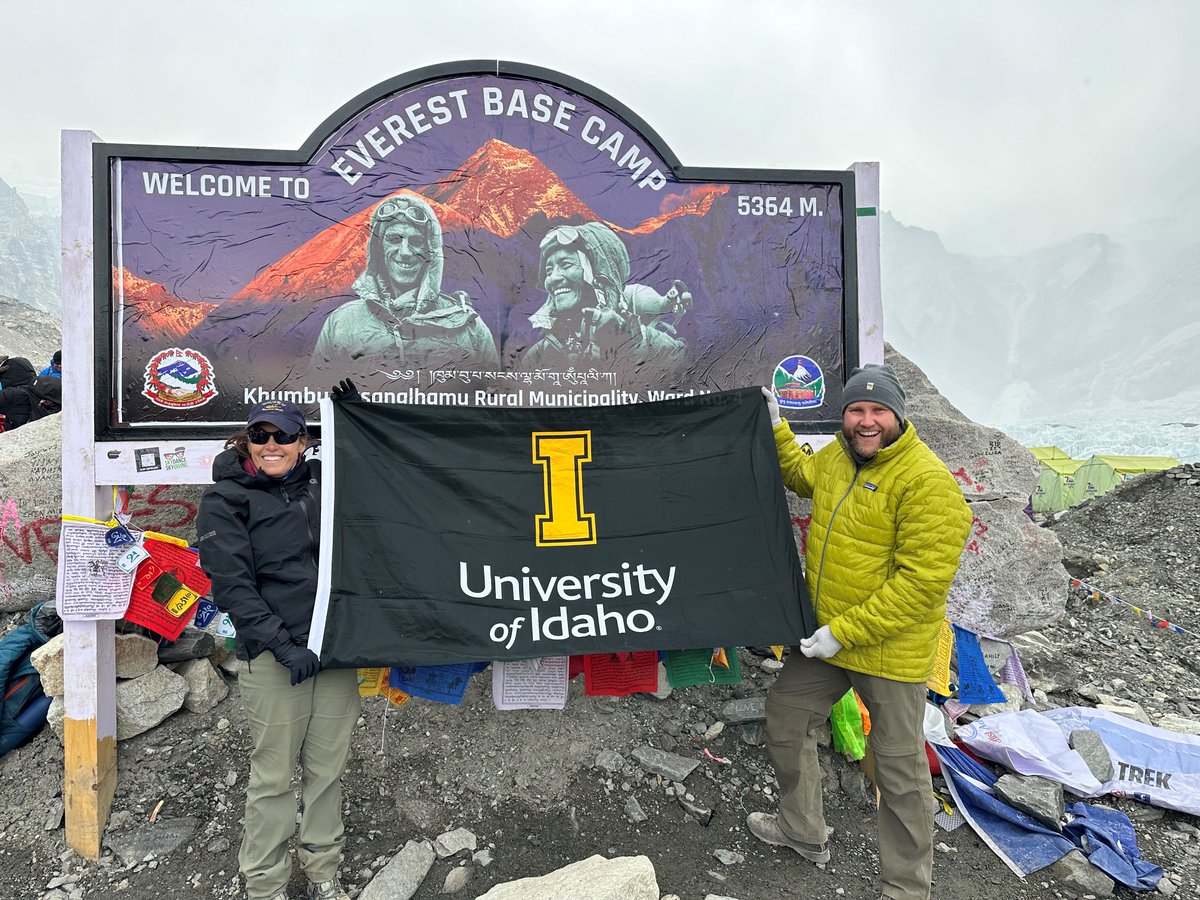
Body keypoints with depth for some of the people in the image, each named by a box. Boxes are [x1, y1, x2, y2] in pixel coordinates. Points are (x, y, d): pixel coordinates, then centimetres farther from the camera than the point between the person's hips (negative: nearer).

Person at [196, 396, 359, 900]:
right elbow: (231, 584, -10)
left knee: (328, 767, 13)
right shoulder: (225, 499, -3)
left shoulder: (322, 481, 8)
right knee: (274, 775, 5)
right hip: (274, 657, -4)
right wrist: (282, 646, -16)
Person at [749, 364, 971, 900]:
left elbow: (922, 582, -25)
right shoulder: (836, 457, 2)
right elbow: (800, 474, 27)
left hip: (891, 650, -7)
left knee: (899, 769, 9)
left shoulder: (927, 482, -22)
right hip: (823, 638, 8)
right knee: (785, 718, 18)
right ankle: (803, 831, 42)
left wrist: (844, 633, -22)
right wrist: (775, 428, 16)